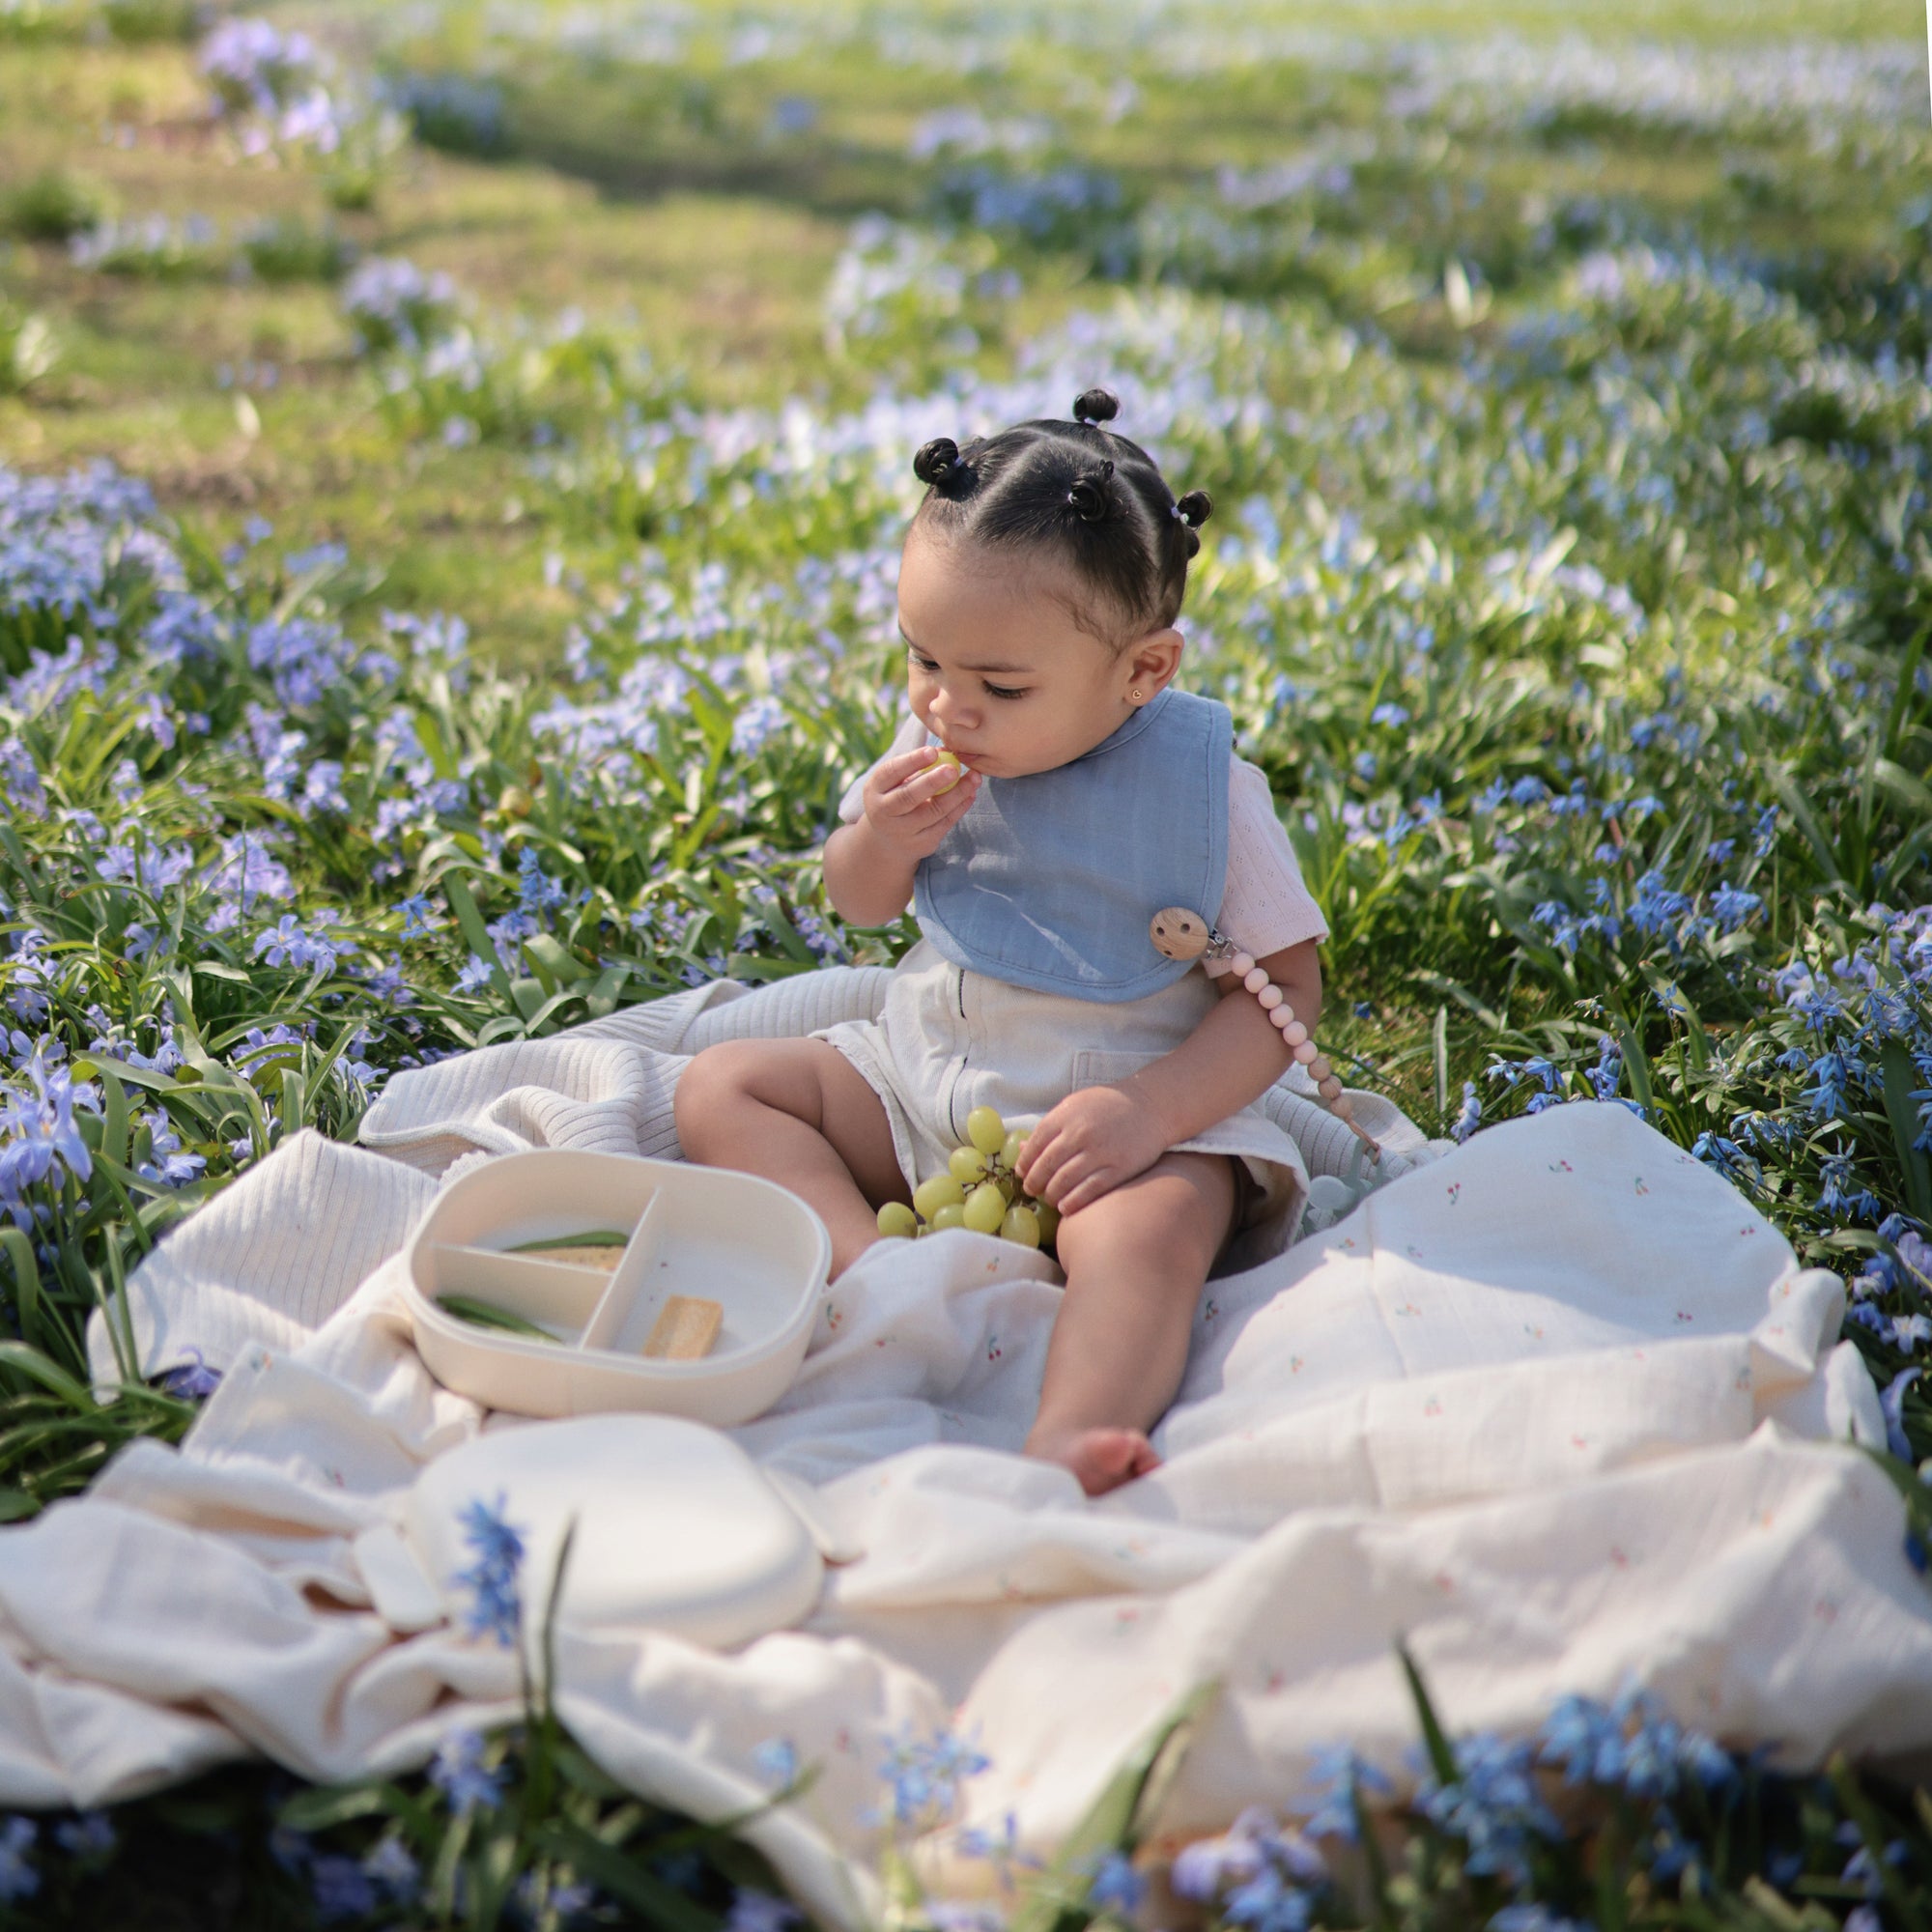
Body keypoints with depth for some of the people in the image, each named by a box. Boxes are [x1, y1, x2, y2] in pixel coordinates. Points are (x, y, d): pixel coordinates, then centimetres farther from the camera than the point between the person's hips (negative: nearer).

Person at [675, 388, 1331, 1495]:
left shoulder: (1203, 785, -13)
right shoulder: (943, 751, 0)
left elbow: (1285, 986, -11)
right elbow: (860, 906, 13)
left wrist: (1153, 1109, -26)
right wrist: (878, 846, -13)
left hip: (1133, 1112, -6)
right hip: (919, 1087, 6)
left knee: (1149, 1227, -37)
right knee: (719, 1087, -7)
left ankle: (1069, 1437, -61)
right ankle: (873, 1272, -30)